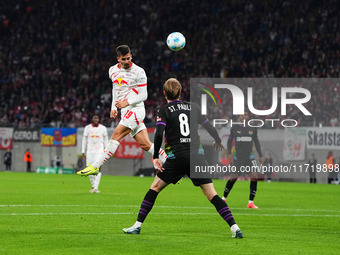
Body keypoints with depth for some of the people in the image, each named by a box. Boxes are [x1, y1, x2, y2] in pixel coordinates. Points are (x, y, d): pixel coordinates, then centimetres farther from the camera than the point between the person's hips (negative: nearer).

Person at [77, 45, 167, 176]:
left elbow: (143, 95, -7)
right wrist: (113, 107, 19)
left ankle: (95, 167, -14)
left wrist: (127, 102, -20)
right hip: (125, 112, 7)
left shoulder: (138, 72, -9)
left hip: (135, 110, -7)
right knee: (145, 144, 2)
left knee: (115, 136, -15)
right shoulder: (113, 70, 11)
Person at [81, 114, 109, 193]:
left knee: (98, 168, -16)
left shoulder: (103, 128, 5)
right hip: (90, 150, 2)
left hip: (99, 150, -2)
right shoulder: (87, 128, 7)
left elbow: (106, 140, 9)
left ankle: (96, 187, -18)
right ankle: (93, 186, 17)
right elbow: (84, 140, 11)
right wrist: (83, 152, 7)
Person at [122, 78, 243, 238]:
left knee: (155, 187, 11)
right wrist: (218, 141, 35)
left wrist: (156, 157, -7)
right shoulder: (192, 107, 11)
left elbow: (159, 134, -13)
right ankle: (234, 227, -8)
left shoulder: (164, 110, 1)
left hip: (177, 156, -2)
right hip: (197, 156, 2)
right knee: (212, 195, 3)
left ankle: (137, 225, 8)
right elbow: (209, 127, 16)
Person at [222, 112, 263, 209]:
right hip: (238, 156, -1)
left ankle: (250, 202, -10)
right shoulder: (235, 128, 2)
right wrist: (229, 153, -4)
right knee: (233, 177, -2)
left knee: (254, 176, -15)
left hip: (249, 156, 1)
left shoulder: (253, 128, 5)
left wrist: (260, 156, 11)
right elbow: (230, 140, 9)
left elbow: (256, 142, 14)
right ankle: (224, 198, 19)